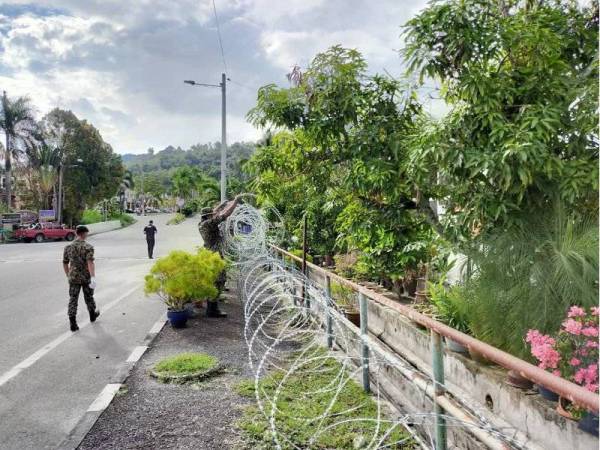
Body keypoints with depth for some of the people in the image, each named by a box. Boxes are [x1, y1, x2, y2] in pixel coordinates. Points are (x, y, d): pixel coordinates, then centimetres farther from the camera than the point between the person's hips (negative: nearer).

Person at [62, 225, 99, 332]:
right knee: (88, 297, 16)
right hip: (86, 278, -3)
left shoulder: (68, 247, 3)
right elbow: (90, 262, -25)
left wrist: (68, 276, 24)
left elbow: (65, 263, 10)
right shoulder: (88, 247, -13)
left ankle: (73, 323, -6)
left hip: (73, 278, 3)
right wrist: (93, 278, -31)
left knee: (73, 299, 3)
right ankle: (92, 315, 38)